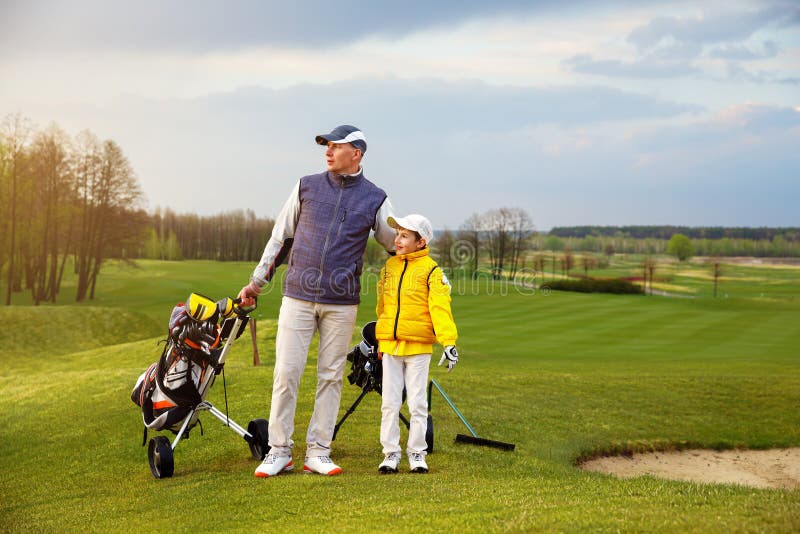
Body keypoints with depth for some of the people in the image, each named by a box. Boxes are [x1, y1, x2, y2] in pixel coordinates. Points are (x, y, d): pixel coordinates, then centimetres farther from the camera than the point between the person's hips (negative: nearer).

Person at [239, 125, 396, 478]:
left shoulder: (374, 198, 5)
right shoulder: (307, 187, 7)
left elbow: (397, 244, 16)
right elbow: (280, 236, 13)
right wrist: (256, 283, 15)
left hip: (342, 303, 0)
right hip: (298, 297, 0)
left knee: (331, 376, 3)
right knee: (286, 372, -3)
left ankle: (318, 452, 11)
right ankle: (279, 451, 6)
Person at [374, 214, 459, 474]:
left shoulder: (431, 270, -6)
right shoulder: (390, 266, 11)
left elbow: (440, 308, -13)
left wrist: (448, 342, -23)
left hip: (418, 346, -4)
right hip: (390, 345, 5)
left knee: (417, 403, 3)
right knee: (389, 403, 6)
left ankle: (417, 453, 13)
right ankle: (391, 453, 13)